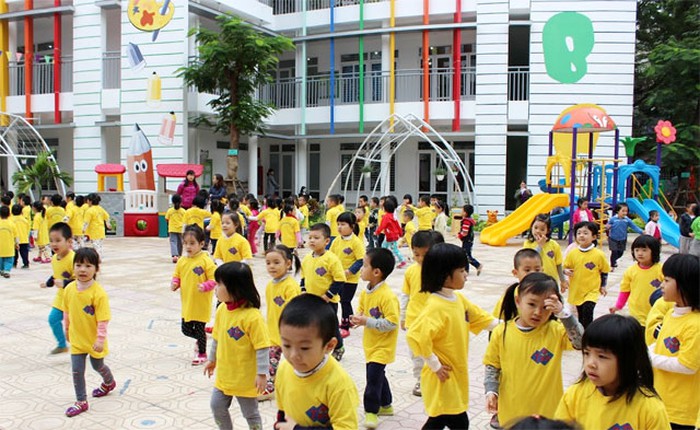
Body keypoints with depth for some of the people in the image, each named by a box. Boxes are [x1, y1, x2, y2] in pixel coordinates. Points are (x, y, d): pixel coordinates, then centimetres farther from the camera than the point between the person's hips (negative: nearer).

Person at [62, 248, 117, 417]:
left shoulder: (98, 293, -23)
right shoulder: (69, 289, -7)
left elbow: (103, 319, -21)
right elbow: (67, 312, 8)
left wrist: (100, 339, -22)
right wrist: (67, 330, 17)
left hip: (94, 340, -4)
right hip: (77, 339, 4)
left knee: (97, 365, 18)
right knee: (77, 371, 5)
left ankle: (109, 383, 48)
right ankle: (81, 402, 19)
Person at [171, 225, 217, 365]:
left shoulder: (205, 260, -16)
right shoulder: (182, 261, 1)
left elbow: (214, 279, -15)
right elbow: (176, 276, 13)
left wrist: (205, 286, -31)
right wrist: (175, 284, -7)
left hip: (201, 304, -6)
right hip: (187, 303, 6)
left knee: (199, 329, 7)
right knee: (186, 330, 13)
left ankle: (202, 353, 27)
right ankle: (201, 340, 43)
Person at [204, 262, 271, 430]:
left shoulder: (252, 316, -26)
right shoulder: (221, 310, -3)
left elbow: (262, 347, -22)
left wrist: (262, 374, -20)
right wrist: (212, 359, 21)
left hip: (245, 377, -7)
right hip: (224, 374, 7)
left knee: (250, 413, 10)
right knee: (217, 406, 17)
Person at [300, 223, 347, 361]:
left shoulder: (331, 258, -18)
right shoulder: (306, 259, 2)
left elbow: (340, 280, -18)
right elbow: (303, 277, 15)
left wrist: (327, 295, -18)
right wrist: (304, 292, 3)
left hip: (328, 301, -5)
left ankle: (339, 348, 35)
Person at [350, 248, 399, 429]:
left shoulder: (387, 296, -25)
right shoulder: (365, 292, 0)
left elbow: (392, 323, -26)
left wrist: (367, 322, -28)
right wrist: (357, 318, -8)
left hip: (382, 345, -8)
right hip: (370, 343, 8)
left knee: (373, 376, -8)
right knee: (377, 375, 19)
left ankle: (371, 411, 9)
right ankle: (385, 405, 36)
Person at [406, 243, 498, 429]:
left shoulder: (459, 299, 4)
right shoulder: (436, 306, -24)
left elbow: (480, 318, 19)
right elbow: (416, 336, -34)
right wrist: (434, 365, -24)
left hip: (457, 375, 9)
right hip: (443, 378, -9)